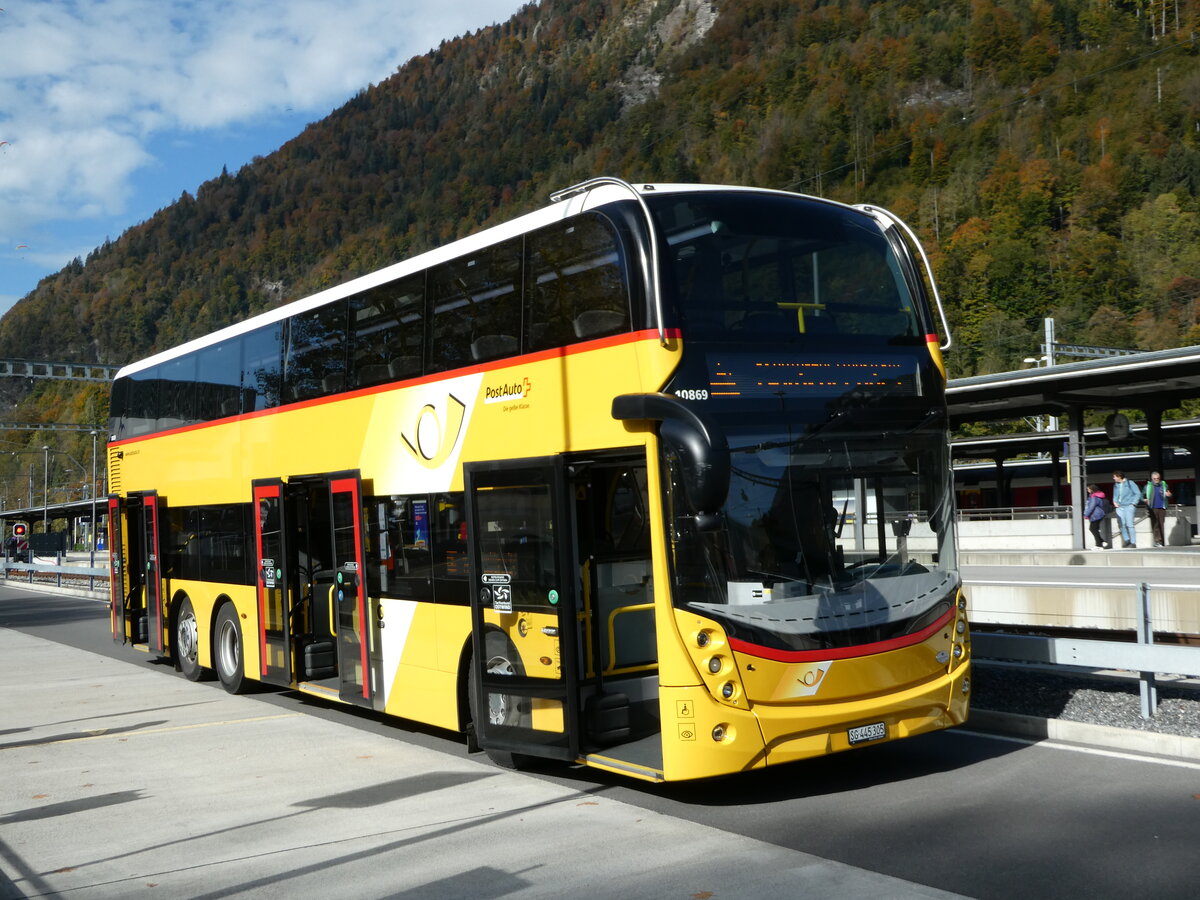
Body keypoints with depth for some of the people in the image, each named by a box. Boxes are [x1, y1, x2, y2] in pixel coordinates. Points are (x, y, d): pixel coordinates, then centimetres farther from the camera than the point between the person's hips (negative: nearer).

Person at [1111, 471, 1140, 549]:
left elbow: (1138, 494, -3)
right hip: (1120, 507, 6)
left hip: (1129, 506, -6)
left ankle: (1133, 543, -6)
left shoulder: (1130, 483, -2)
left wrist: (1133, 503, -10)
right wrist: (1115, 501, 6)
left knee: (1129, 524, -10)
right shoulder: (1116, 486, 16)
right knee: (1122, 524, -5)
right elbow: (1115, 495, 26)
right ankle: (1127, 540, 7)